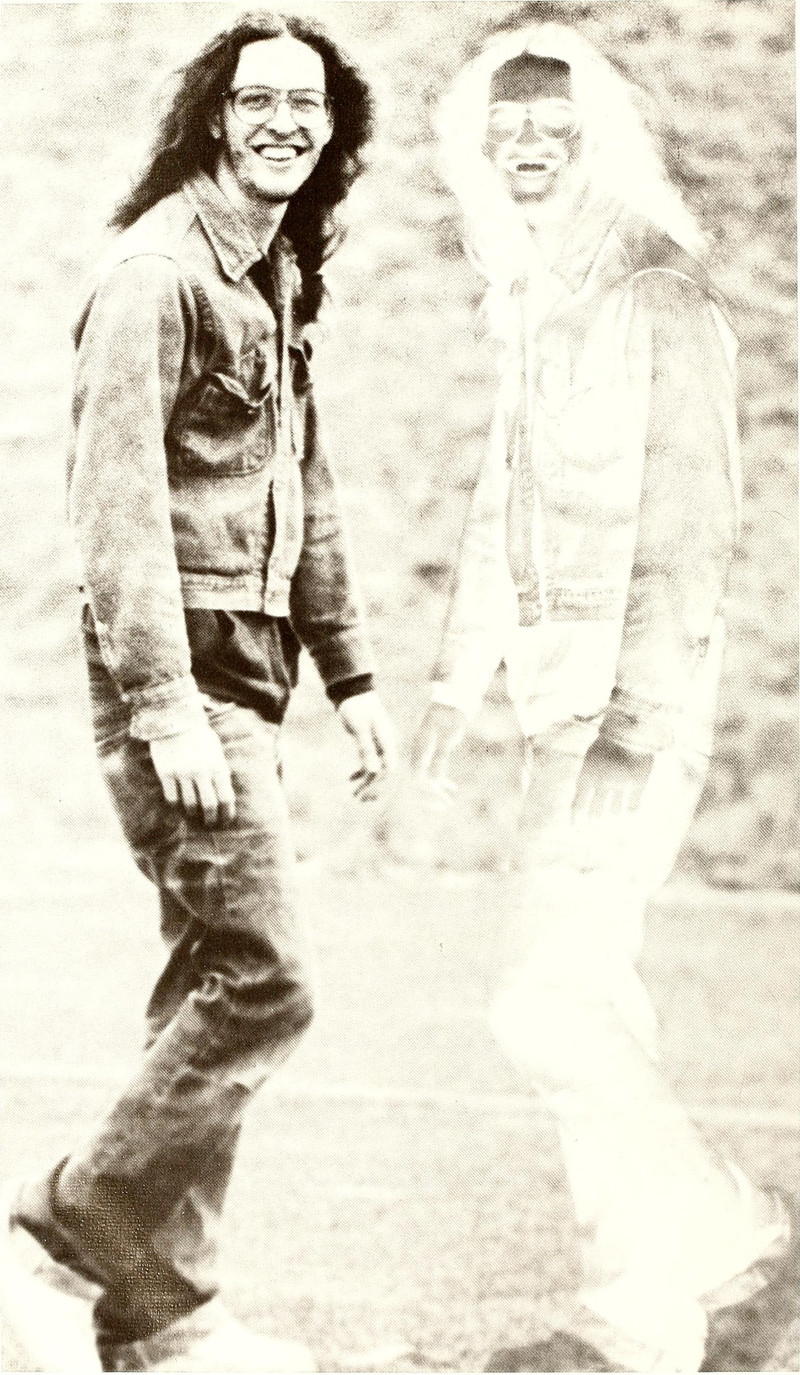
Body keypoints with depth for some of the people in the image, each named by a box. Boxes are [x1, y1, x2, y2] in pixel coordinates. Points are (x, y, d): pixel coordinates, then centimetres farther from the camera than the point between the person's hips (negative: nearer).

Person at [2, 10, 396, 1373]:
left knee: (215, 985, 10)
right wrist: (163, 702, -24)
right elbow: (115, 493, -18)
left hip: (243, 671, 9)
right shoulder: (157, 272, -11)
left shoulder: (280, 280, 17)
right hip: (179, 674, -9)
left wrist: (350, 673, 20)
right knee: (260, 982, -12)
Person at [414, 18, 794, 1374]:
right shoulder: (543, 306, 14)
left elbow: (686, 532, -19)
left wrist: (640, 728, -25)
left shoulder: (660, 303, -13)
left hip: (630, 711, -9)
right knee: (583, 998, 12)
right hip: (560, 702, 9)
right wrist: (457, 678, 23)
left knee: (546, 997, -11)